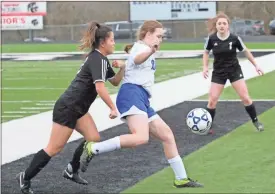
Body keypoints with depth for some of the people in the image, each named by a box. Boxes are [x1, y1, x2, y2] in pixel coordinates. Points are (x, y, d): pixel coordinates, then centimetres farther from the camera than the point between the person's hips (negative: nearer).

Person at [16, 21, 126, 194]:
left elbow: (115, 82, 20)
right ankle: (25, 178, 4)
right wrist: (113, 108, -21)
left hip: (78, 108, 10)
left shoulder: (100, 60, 13)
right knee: (55, 148, -6)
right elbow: (100, 88, -28)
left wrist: (122, 68, 1)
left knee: (94, 139, 2)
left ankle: (72, 171, 16)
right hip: (67, 108, -10)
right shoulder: (98, 60, -17)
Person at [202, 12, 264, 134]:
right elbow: (206, 52, 5)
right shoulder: (211, 39, -14)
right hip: (218, 72, 1)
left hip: (234, 70, 0)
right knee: (212, 100, -6)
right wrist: (205, 67, -7)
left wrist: (256, 65, 5)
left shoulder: (235, 38, -15)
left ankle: (255, 121, 16)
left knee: (245, 98, -3)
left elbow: (246, 51, 1)